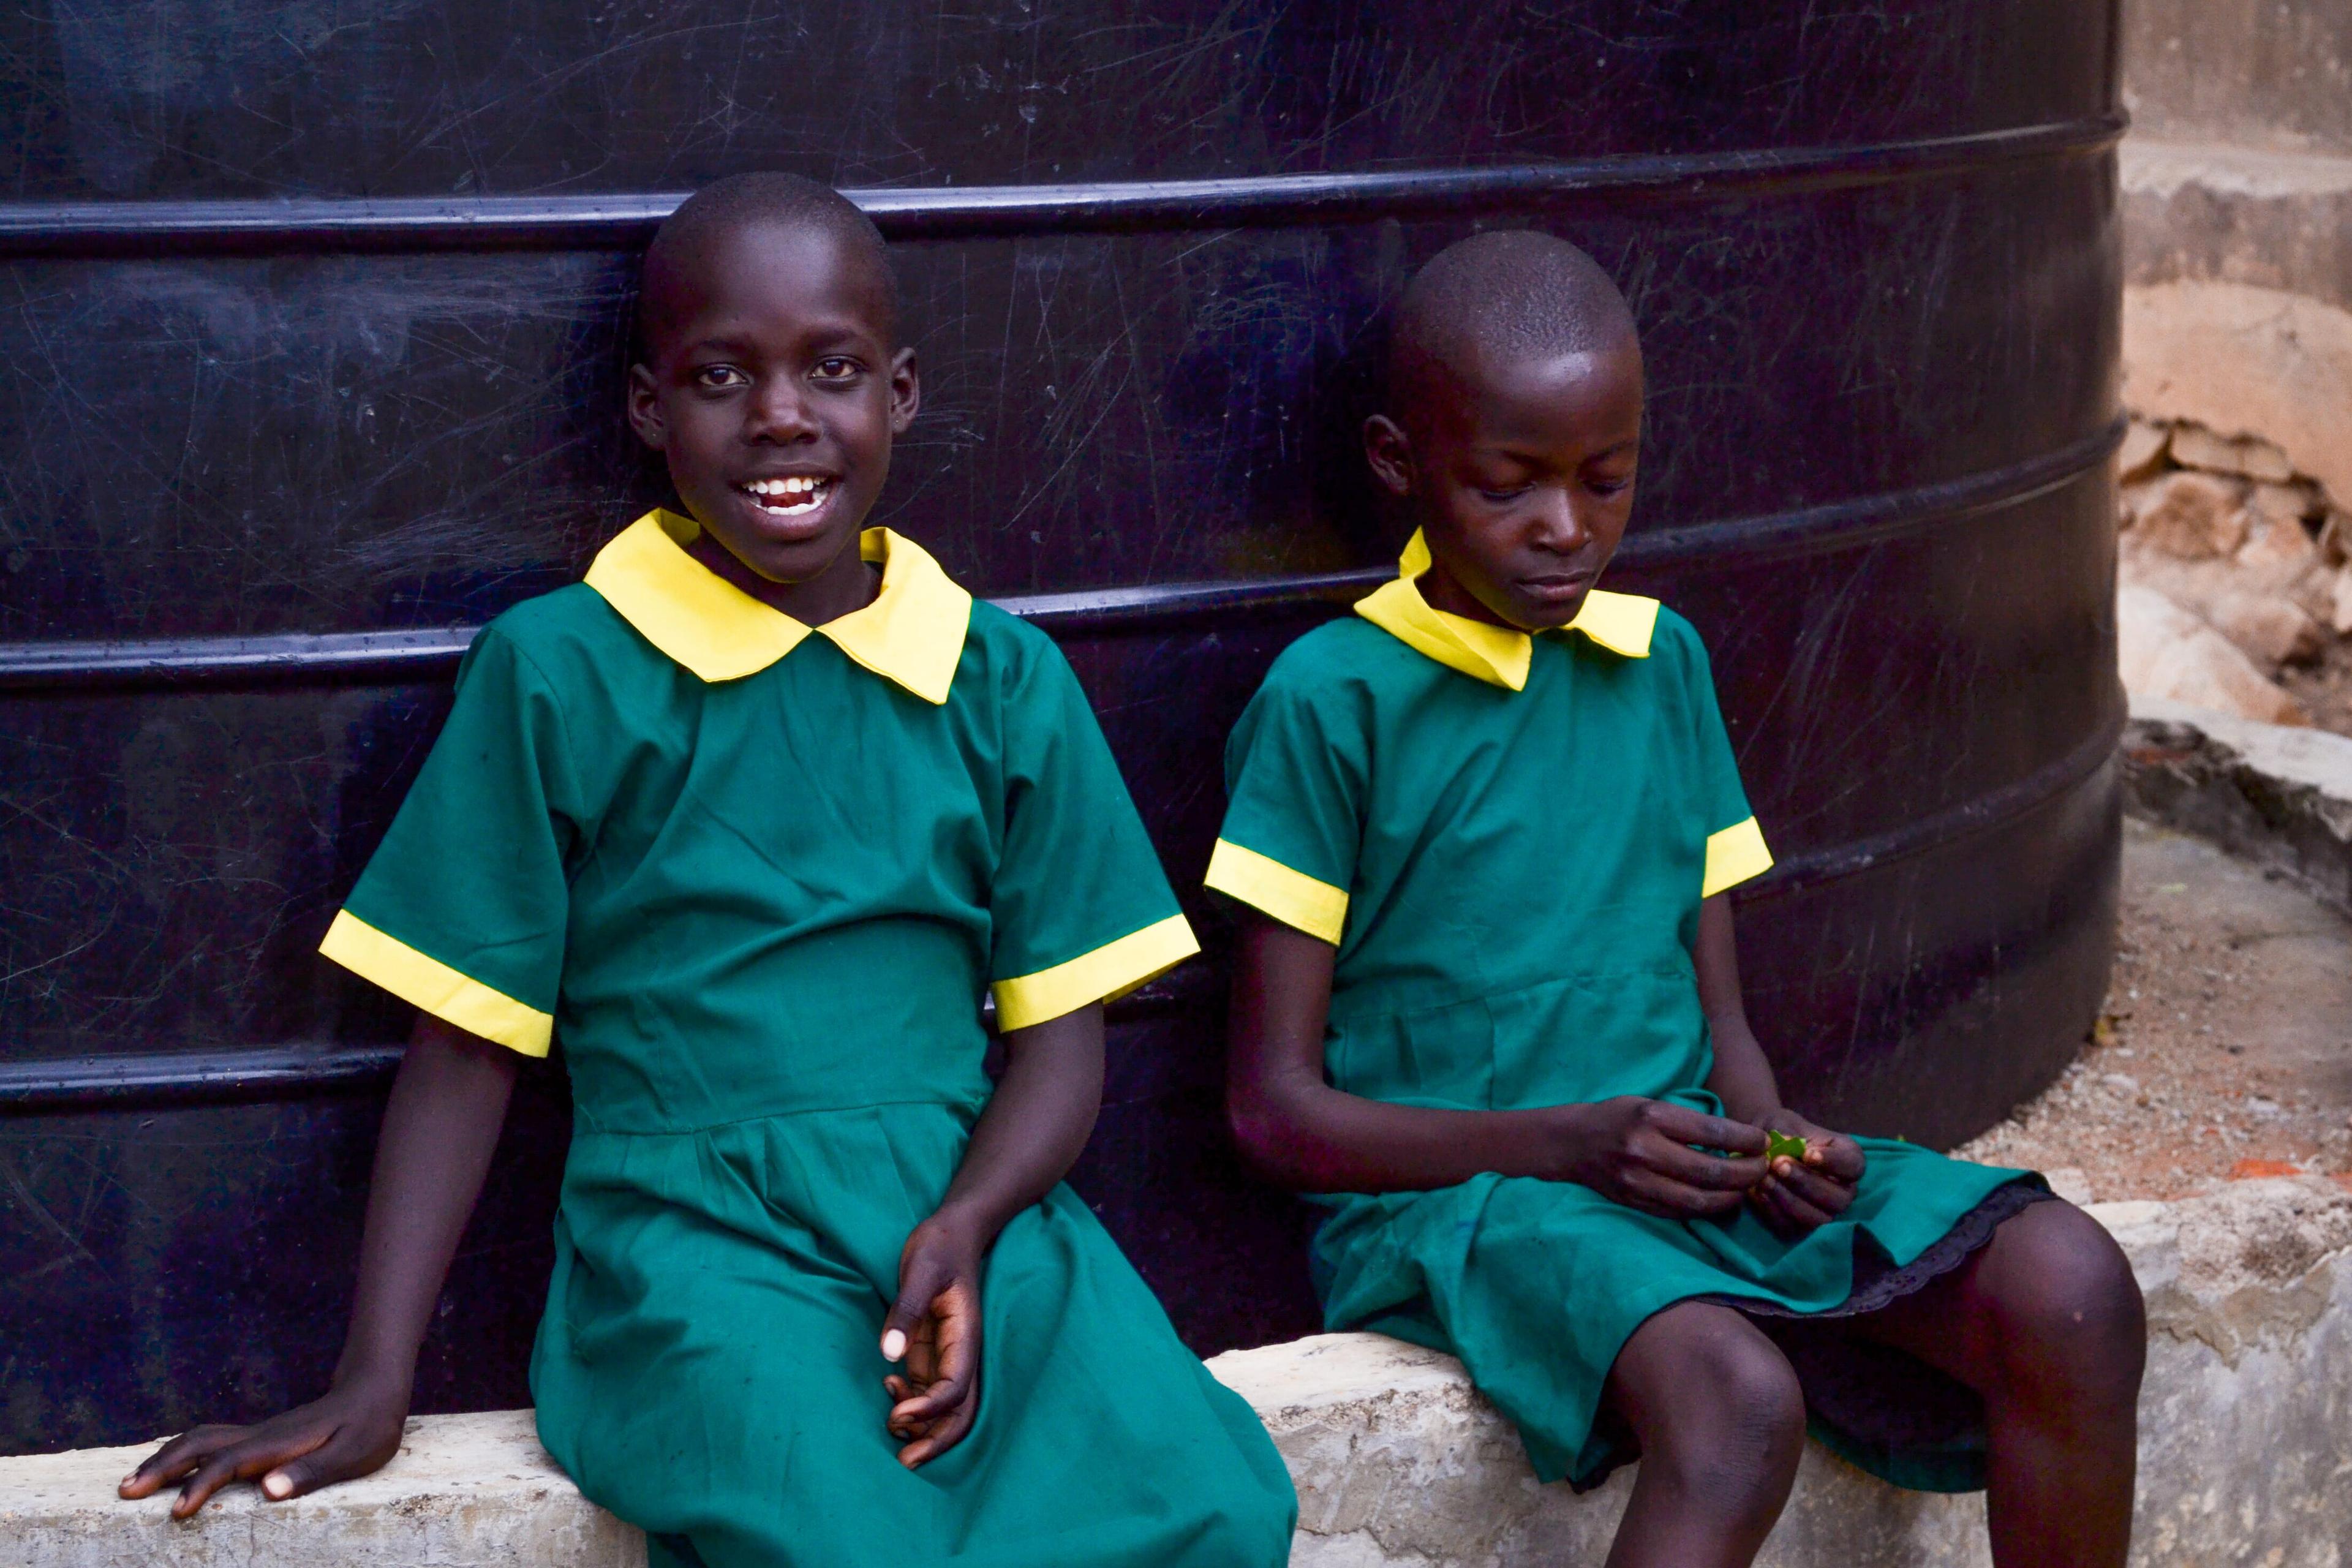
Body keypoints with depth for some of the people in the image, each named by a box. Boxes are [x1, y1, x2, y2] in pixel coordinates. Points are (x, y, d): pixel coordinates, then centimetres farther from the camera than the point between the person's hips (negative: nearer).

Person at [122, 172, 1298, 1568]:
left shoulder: (1006, 680, 11)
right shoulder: (558, 671, 3)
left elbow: (1060, 1029, 10)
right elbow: (468, 1042, 5)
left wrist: (966, 1228, -12)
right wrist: (373, 1387, 0)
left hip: (974, 1209, 4)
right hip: (694, 1232, -3)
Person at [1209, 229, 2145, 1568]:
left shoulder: (1665, 663, 14)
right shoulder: (1332, 699, -4)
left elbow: (1721, 1015, 16)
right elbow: (1277, 1106, -5)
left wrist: (1775, 1141, -7)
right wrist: (1568, 1144, -16)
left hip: (1689, 1155, 6)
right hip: (1455, 1194, -5)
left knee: (2066, 1284, -21)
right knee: (1737, 1402, -36)